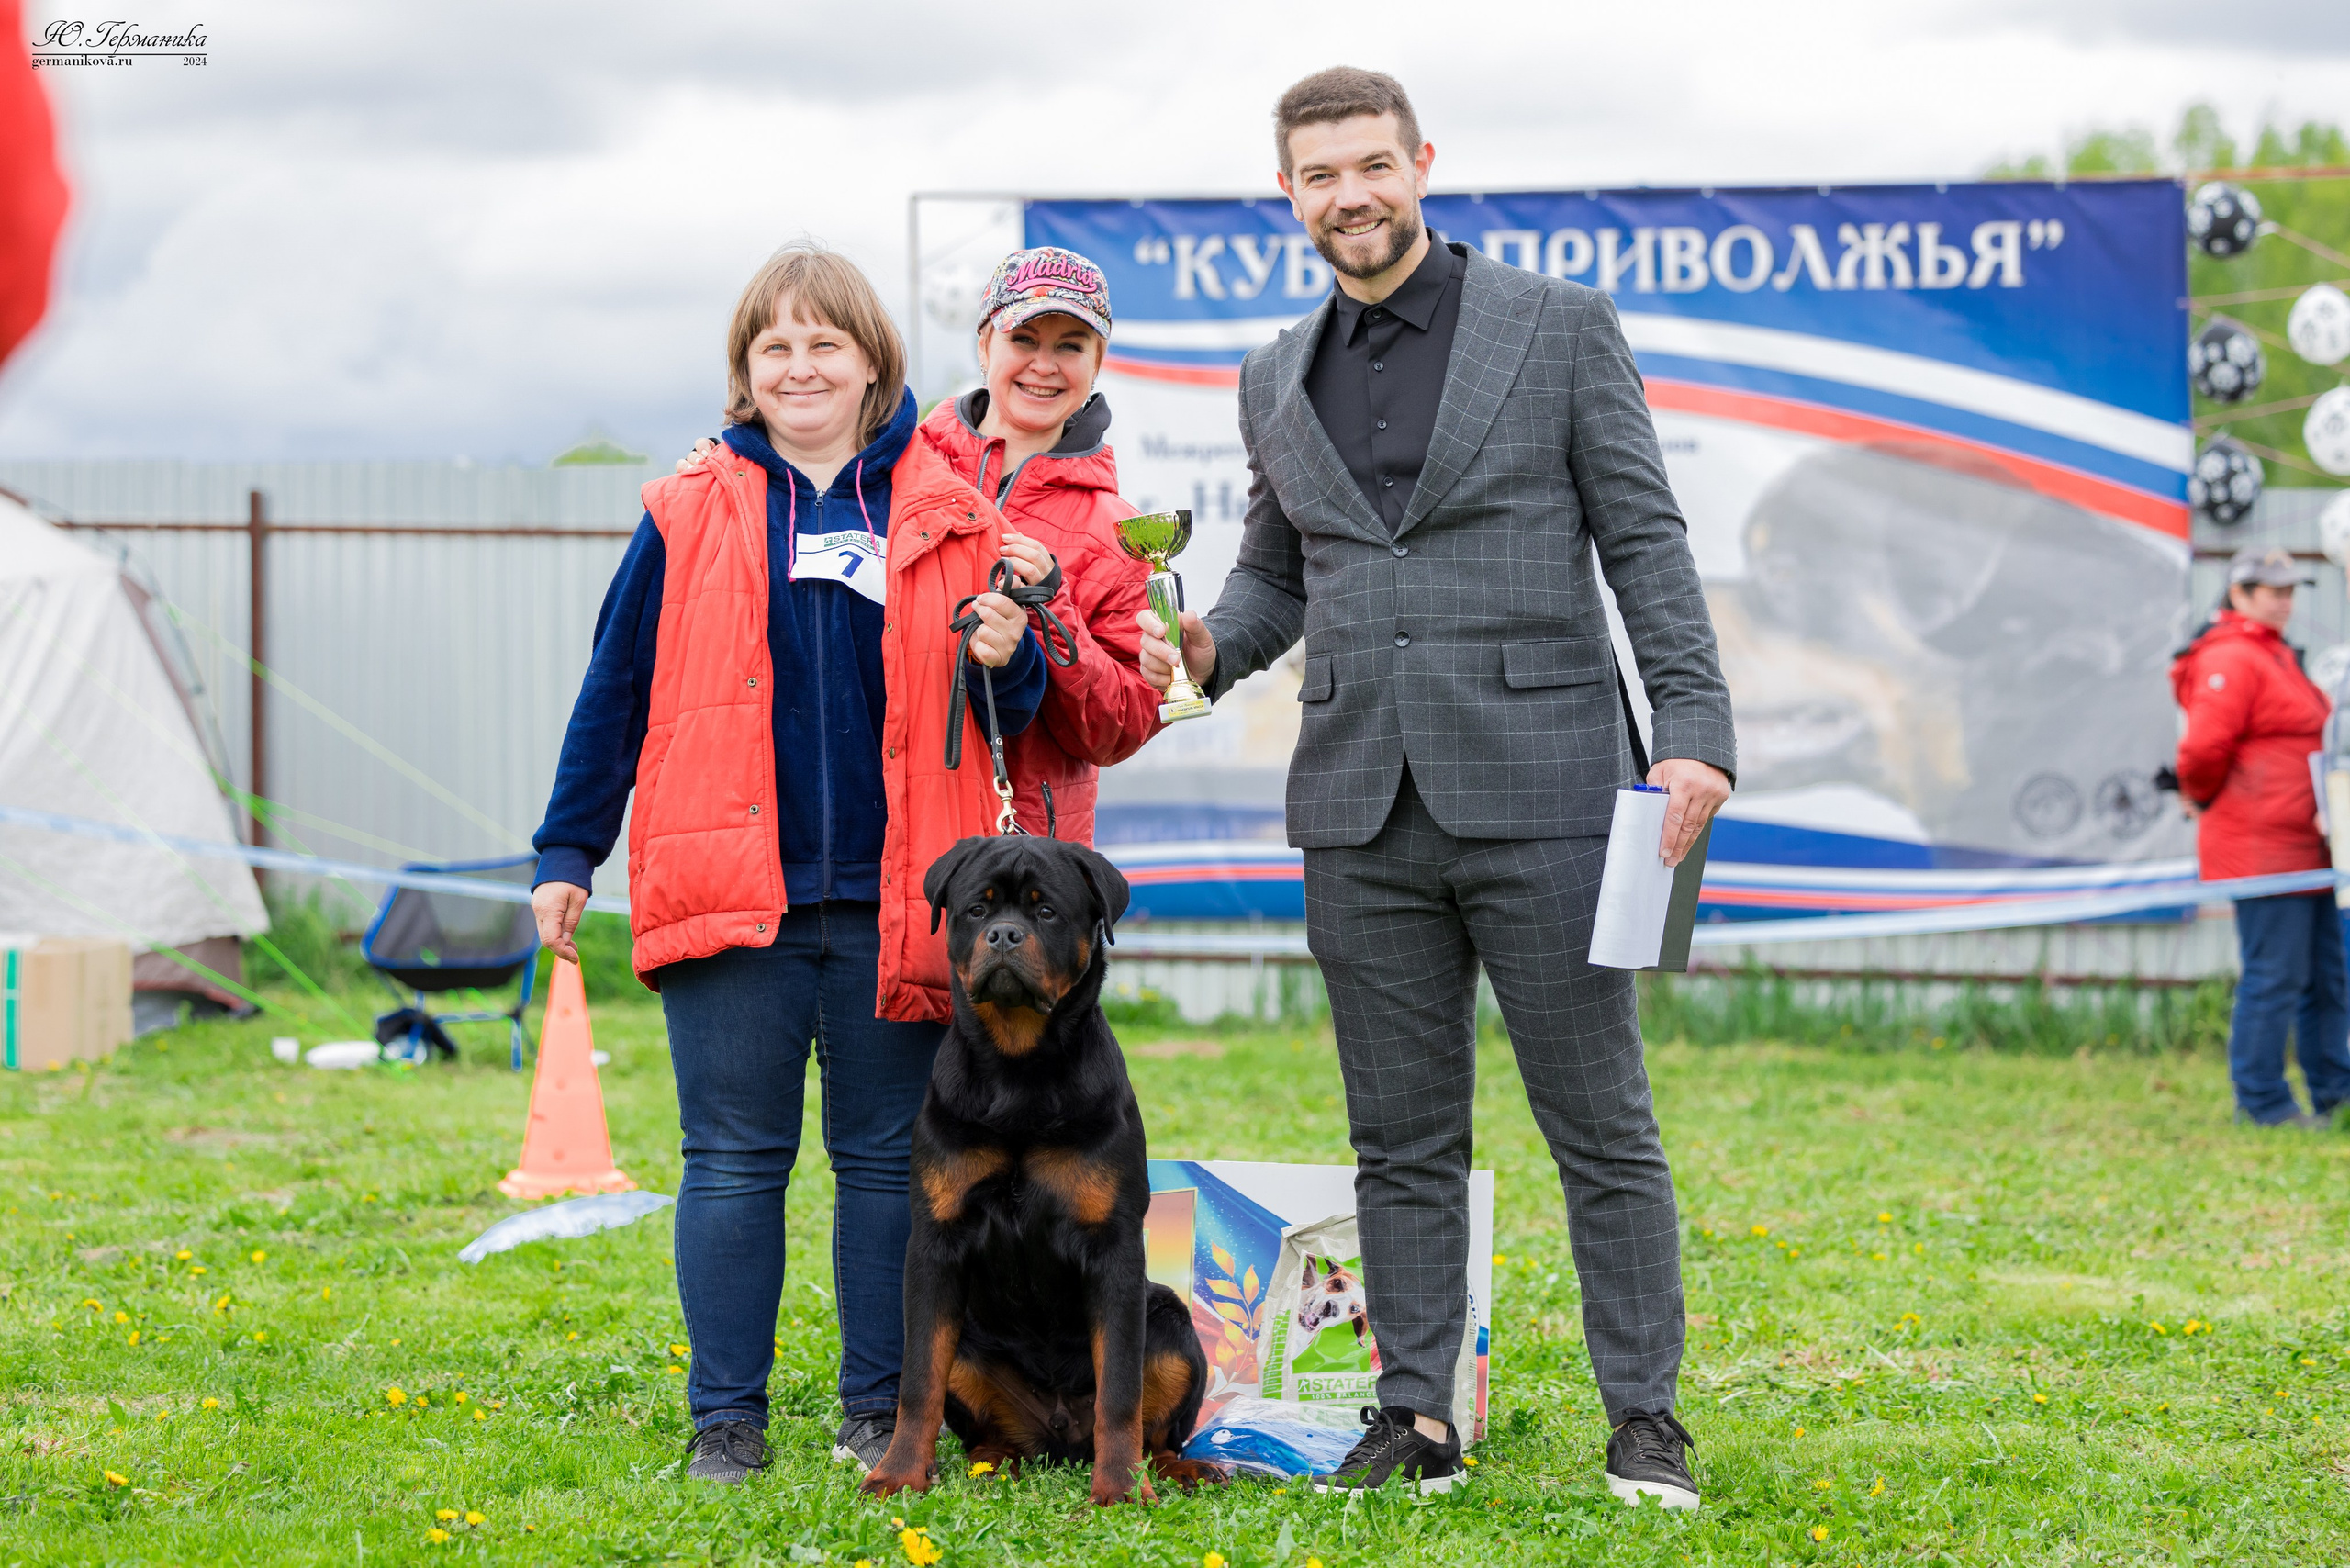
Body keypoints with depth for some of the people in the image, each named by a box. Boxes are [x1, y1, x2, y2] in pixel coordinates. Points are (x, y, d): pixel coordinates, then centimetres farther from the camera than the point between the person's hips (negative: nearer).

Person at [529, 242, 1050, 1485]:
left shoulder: (943, 517, 8)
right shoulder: (690, 518, 6)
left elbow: (1005, 711, 15)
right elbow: (614, 692, 9)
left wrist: (1007, 660, -8)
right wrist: (566, 856, 7)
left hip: (890, 904, 1)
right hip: (729, 902, -1)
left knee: (888, 1160, 7)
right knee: (734, 1163, 3)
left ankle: (881, 1413, 17)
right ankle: (726, 1421, 9)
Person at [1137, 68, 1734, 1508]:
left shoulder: (1561, 327, 2)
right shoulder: (1277, 380, 14)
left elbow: (1645, 541, -1)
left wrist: (1695, 729, -11)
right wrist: (1206, 644, 0)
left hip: (1538, 793, -4)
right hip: (1362, 813, 4)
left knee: (1603, 1125, 0)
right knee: (1402, 1141, 8)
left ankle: (1646, 1420, 6)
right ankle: (1416, 1418, 13)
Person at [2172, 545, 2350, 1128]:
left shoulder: (2278, 657, 19)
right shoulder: (2231, 660, -14)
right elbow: (2203, 749, -21)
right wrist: (2205, 799, -4)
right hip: (2262, 851, -10)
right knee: (2275, 976, -6)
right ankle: (2262, 1101, 1)